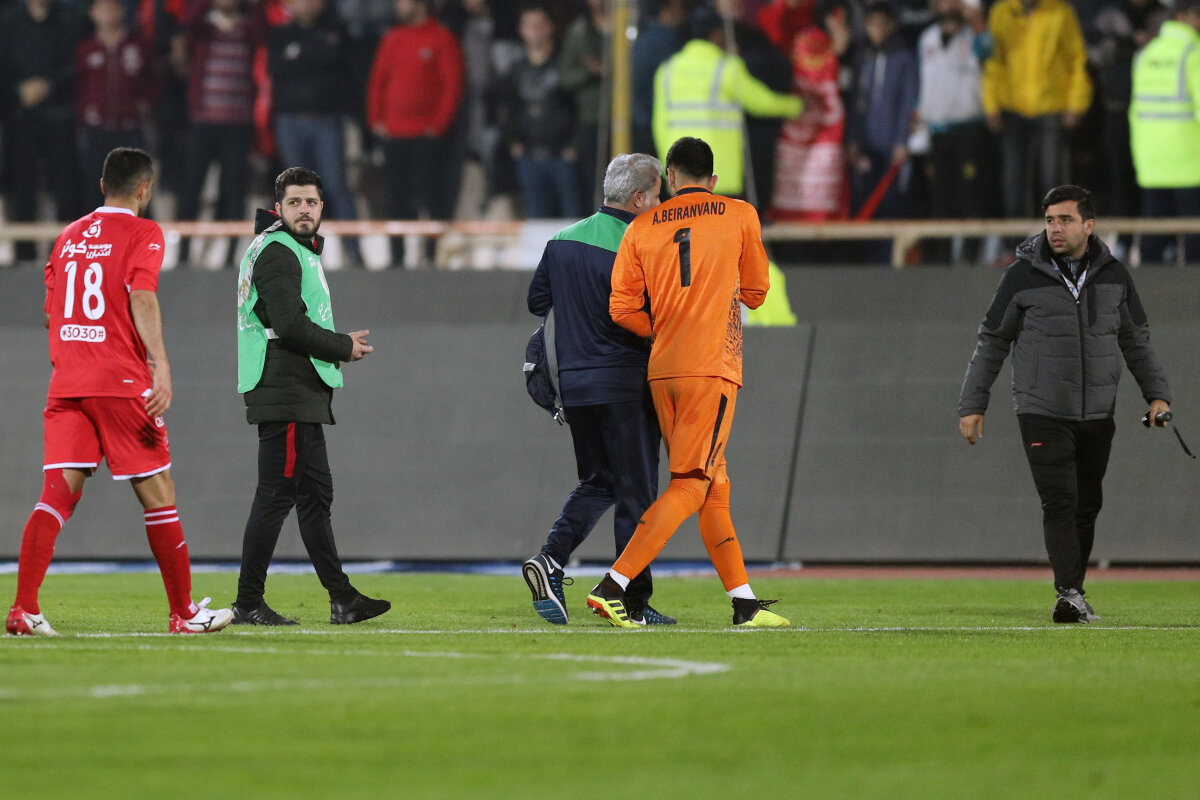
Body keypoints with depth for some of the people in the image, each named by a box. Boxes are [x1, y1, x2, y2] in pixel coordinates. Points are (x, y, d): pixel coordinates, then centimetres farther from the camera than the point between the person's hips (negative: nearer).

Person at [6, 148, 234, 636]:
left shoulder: (68, 237, 17)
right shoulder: (142, 234, -1)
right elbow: (141, 298, -16)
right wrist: (160, 365, -24)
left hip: (66, 385, 5)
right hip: (121, 384, -5)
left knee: (57, 495, -2)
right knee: (157, 493, 4)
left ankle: (24, 609, -16)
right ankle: (184, 612, 10)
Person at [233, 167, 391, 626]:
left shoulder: (299, 252, 22)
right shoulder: (277, 252, -11)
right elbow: (289, 324, -20)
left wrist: (340, 344, 7)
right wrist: (344, 348, -8)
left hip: (303, 396, 11)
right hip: (284, 394, -11)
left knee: (315, 495, 12)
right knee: (276, 495, -10)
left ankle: (342, 599, 17)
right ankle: (248, 603, -8)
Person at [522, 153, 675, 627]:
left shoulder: (562, 241, 9)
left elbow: (537, 300, 16)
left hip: (574, 383, 7)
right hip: (624, 386, -7)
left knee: (596, 483, 17)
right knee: (636, 492, 1)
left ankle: (550, 560, -6)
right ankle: (636, 603, 1)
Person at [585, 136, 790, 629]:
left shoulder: (641, 229, 8)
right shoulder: (740, 216, 4)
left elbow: (623, 309, 3)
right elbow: (754, 293, 13)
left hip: (662, 369, 5)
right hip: (713, 368, -5)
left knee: (714, 488, 12)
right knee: (690, 486, -8)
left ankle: (743, 601, 14)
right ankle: (612, 585, -20)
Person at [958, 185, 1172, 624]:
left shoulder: (1114, 275, 4)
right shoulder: (1023, 275, -4)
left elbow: (1136, 339, 14)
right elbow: (992, 341, 3)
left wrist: (1157, 393, 3)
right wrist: (972, 405, 0)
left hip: (1097, 416, 3)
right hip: (1042, 413, -3)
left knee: (1087, 506, 7)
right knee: (1060, 502, -14)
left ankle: (1073, 598, 17)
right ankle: (1070, 594, -21)